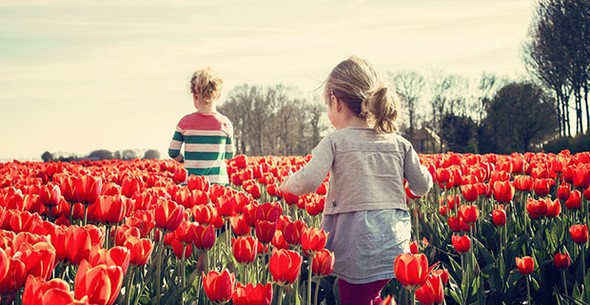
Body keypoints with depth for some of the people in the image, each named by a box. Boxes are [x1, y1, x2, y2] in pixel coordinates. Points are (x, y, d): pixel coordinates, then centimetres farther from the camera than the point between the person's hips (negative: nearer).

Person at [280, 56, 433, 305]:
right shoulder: (399, 143, 7)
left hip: (356, 253, -5)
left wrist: (287, 184, 3)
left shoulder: (334, 142, -7)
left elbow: (308, 182, -18)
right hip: (395, 247, 5)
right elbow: (422, 187, 12)